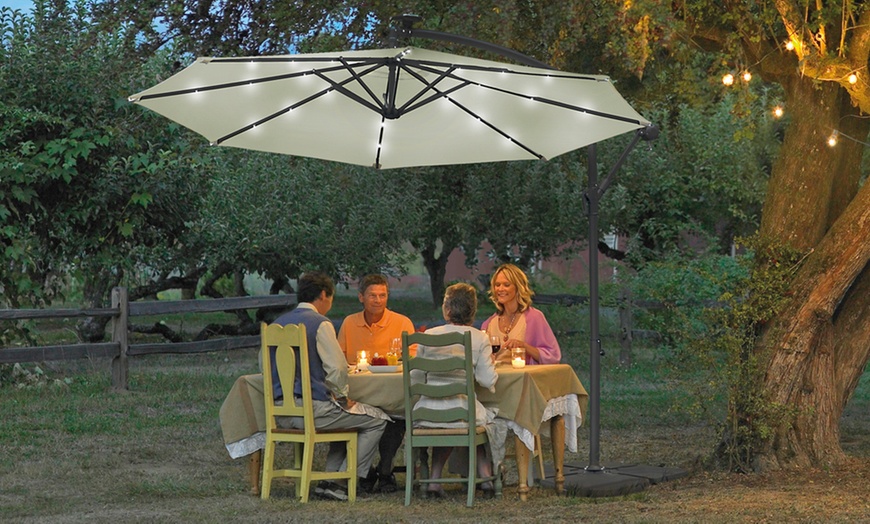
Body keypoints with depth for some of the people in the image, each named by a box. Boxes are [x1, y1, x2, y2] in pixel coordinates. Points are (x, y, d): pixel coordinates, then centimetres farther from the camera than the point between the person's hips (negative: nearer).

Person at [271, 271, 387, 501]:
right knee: (376, 421, 5)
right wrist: (343, 398, -1)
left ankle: (330, 479, 17)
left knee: (345, 415, 30)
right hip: (311, 409, -9)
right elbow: (337, 368, -18)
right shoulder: (320, 324, -9)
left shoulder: (278, 323, 14)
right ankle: (340, 482, 1)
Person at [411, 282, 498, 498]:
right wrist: (491, 365, 13)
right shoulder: (479, 338, -5)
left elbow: (416, 377, 5)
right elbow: (487, 380, -9)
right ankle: (486, 478, 23)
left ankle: (435, 480, 23)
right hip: (463, 412, -2)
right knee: (486, 418, 31)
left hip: (428, 412, 2)